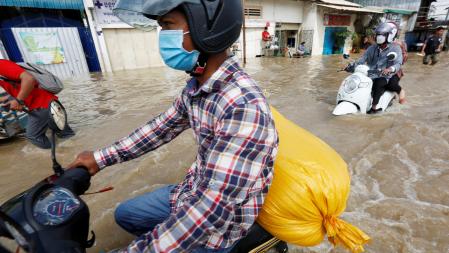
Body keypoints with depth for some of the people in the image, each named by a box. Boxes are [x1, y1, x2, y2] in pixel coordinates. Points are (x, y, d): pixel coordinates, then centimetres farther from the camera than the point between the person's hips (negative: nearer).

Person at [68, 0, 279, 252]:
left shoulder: (245, 106, -35)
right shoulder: (195, 86, -6)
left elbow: (216, 205, -34)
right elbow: (163, 127, 6)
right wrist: (101, 157, 8)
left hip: (220, 223, -7)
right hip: (194, 191, 7)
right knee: (125, 214, 21)